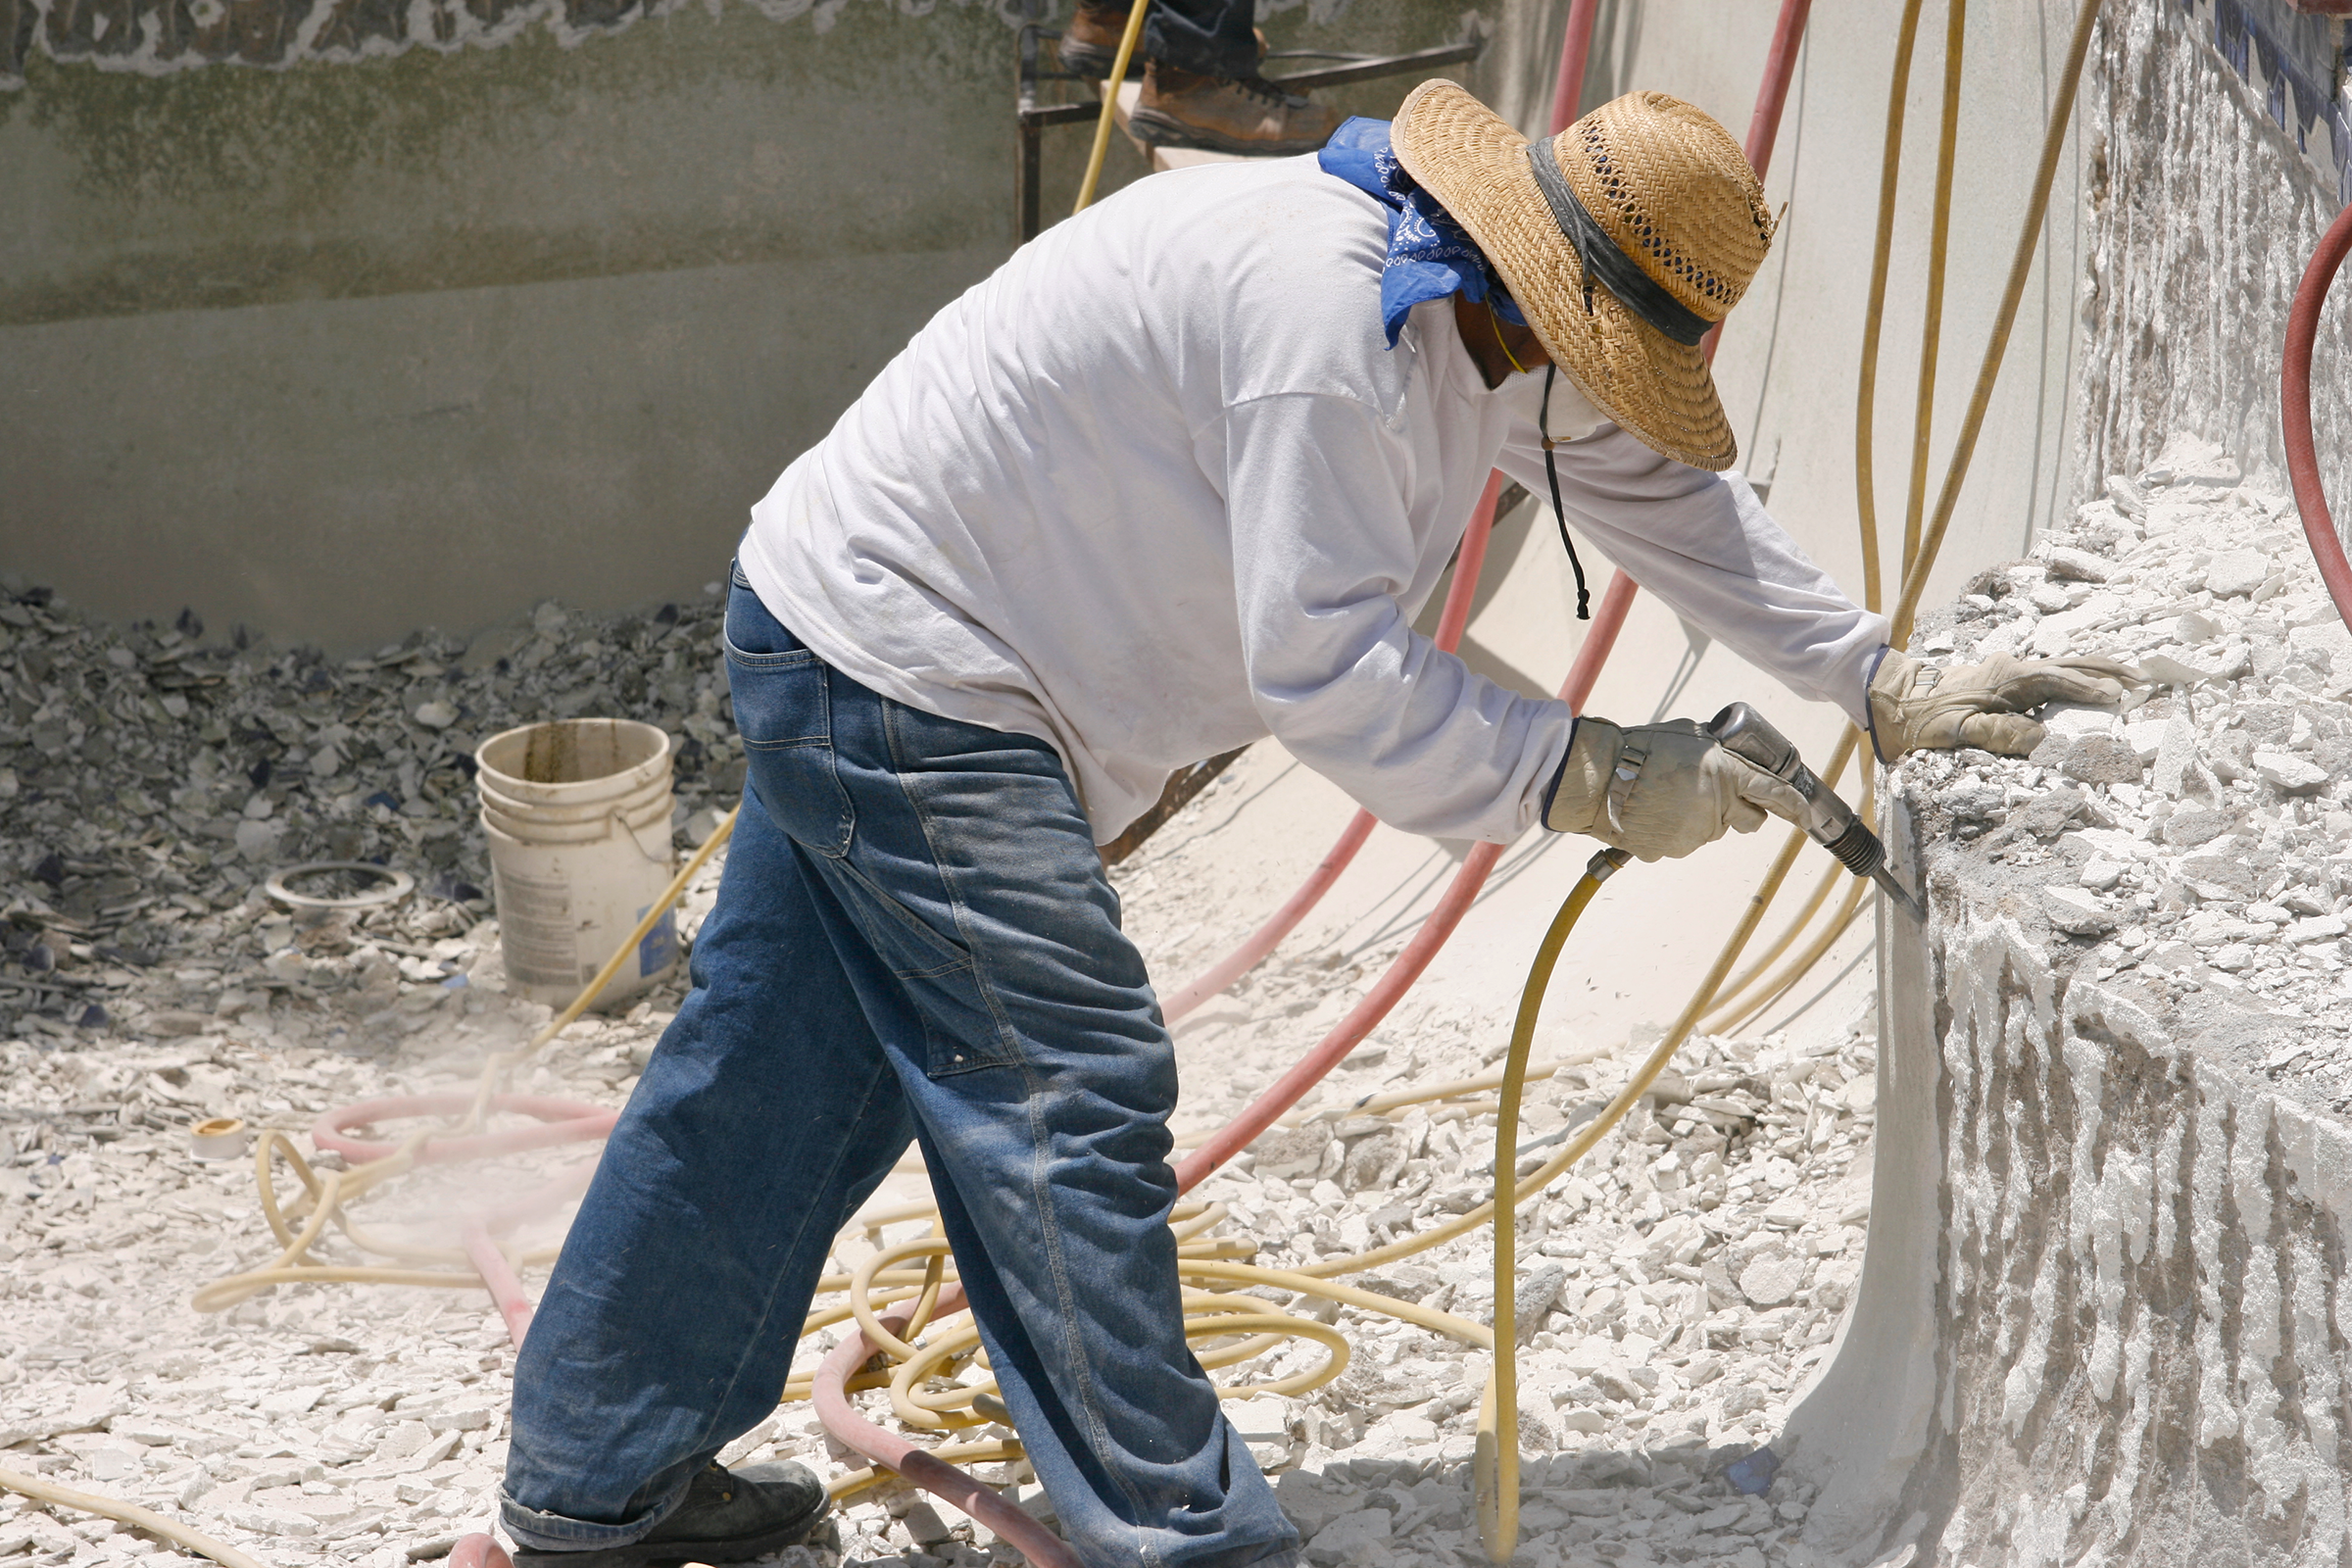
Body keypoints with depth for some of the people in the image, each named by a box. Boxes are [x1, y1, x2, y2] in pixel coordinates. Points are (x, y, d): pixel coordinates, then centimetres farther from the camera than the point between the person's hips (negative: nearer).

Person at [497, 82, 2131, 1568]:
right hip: (902, 675, -10)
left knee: (782, 1077, 16)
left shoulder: (1492, 320, 4)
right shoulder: (1324, 311, -28)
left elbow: (1655, 485, 14)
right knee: (1071, 1098, -8)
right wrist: (1592, 778, -23)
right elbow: (1330, 663, -28)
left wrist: (1892, 687, 12)